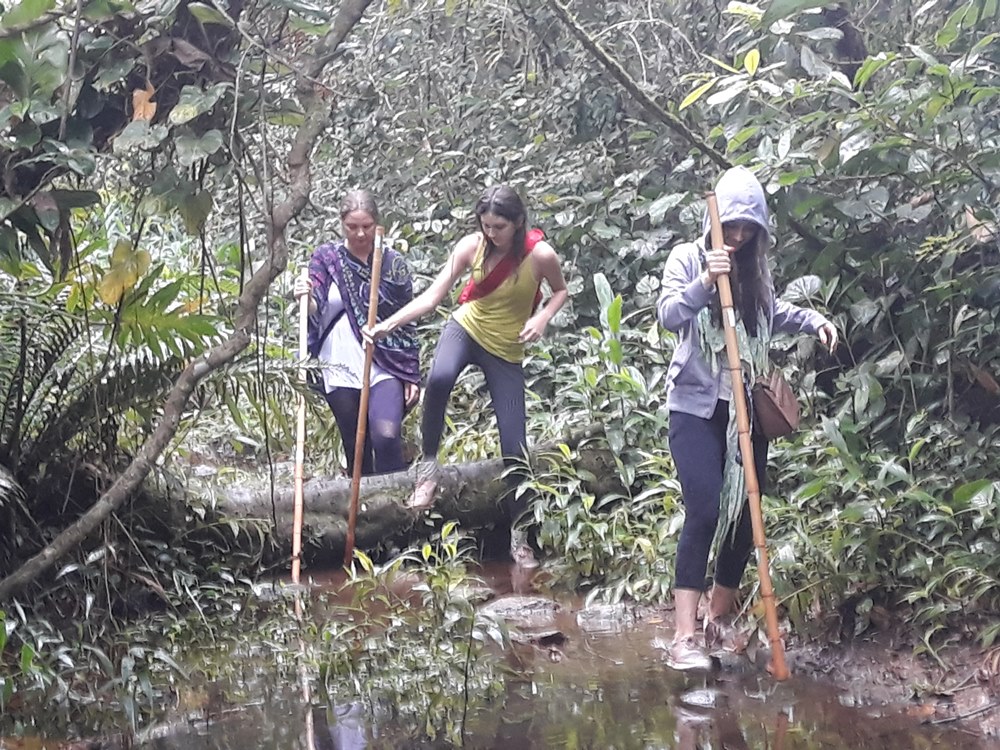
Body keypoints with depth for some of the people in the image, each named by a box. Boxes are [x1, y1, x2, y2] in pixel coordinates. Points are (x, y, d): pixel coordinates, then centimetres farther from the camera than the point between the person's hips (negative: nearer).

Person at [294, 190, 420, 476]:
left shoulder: (393, 263, 5)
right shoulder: (325, 257, 5)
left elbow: (407, 323, 7)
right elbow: (316, 314, 0)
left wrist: (412, 375, 3)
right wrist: (306, 298, -23)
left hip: (385, 368, -1)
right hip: (341, 370, 1)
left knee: (386, 436, -22)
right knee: (357, 452, 6)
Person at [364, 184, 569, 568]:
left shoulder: (540, 255, -17)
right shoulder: (472, 246, -13)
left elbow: (561, 290, 4)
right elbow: (432, 296, -16)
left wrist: (543, 317, -16)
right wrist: (390, 324, -28)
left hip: (507, 352, 0)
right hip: (466, 329, 0)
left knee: (514, 444, -3)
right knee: (439, 379, -37)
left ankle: (518, 532, 14)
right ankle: (428, 466, -17)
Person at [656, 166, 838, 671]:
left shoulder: (755, 270, 9)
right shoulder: (687, 259, -5)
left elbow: (774, 313, 27)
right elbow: (669, 315, -20)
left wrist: (814, 320, 11)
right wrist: (704, 282, -35)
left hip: (746, 409, 5)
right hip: (696, 406, -5)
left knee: (745, 512, 7)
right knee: (704, 510, -18)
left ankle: (720, 618, 25)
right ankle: (684, 636, -19)